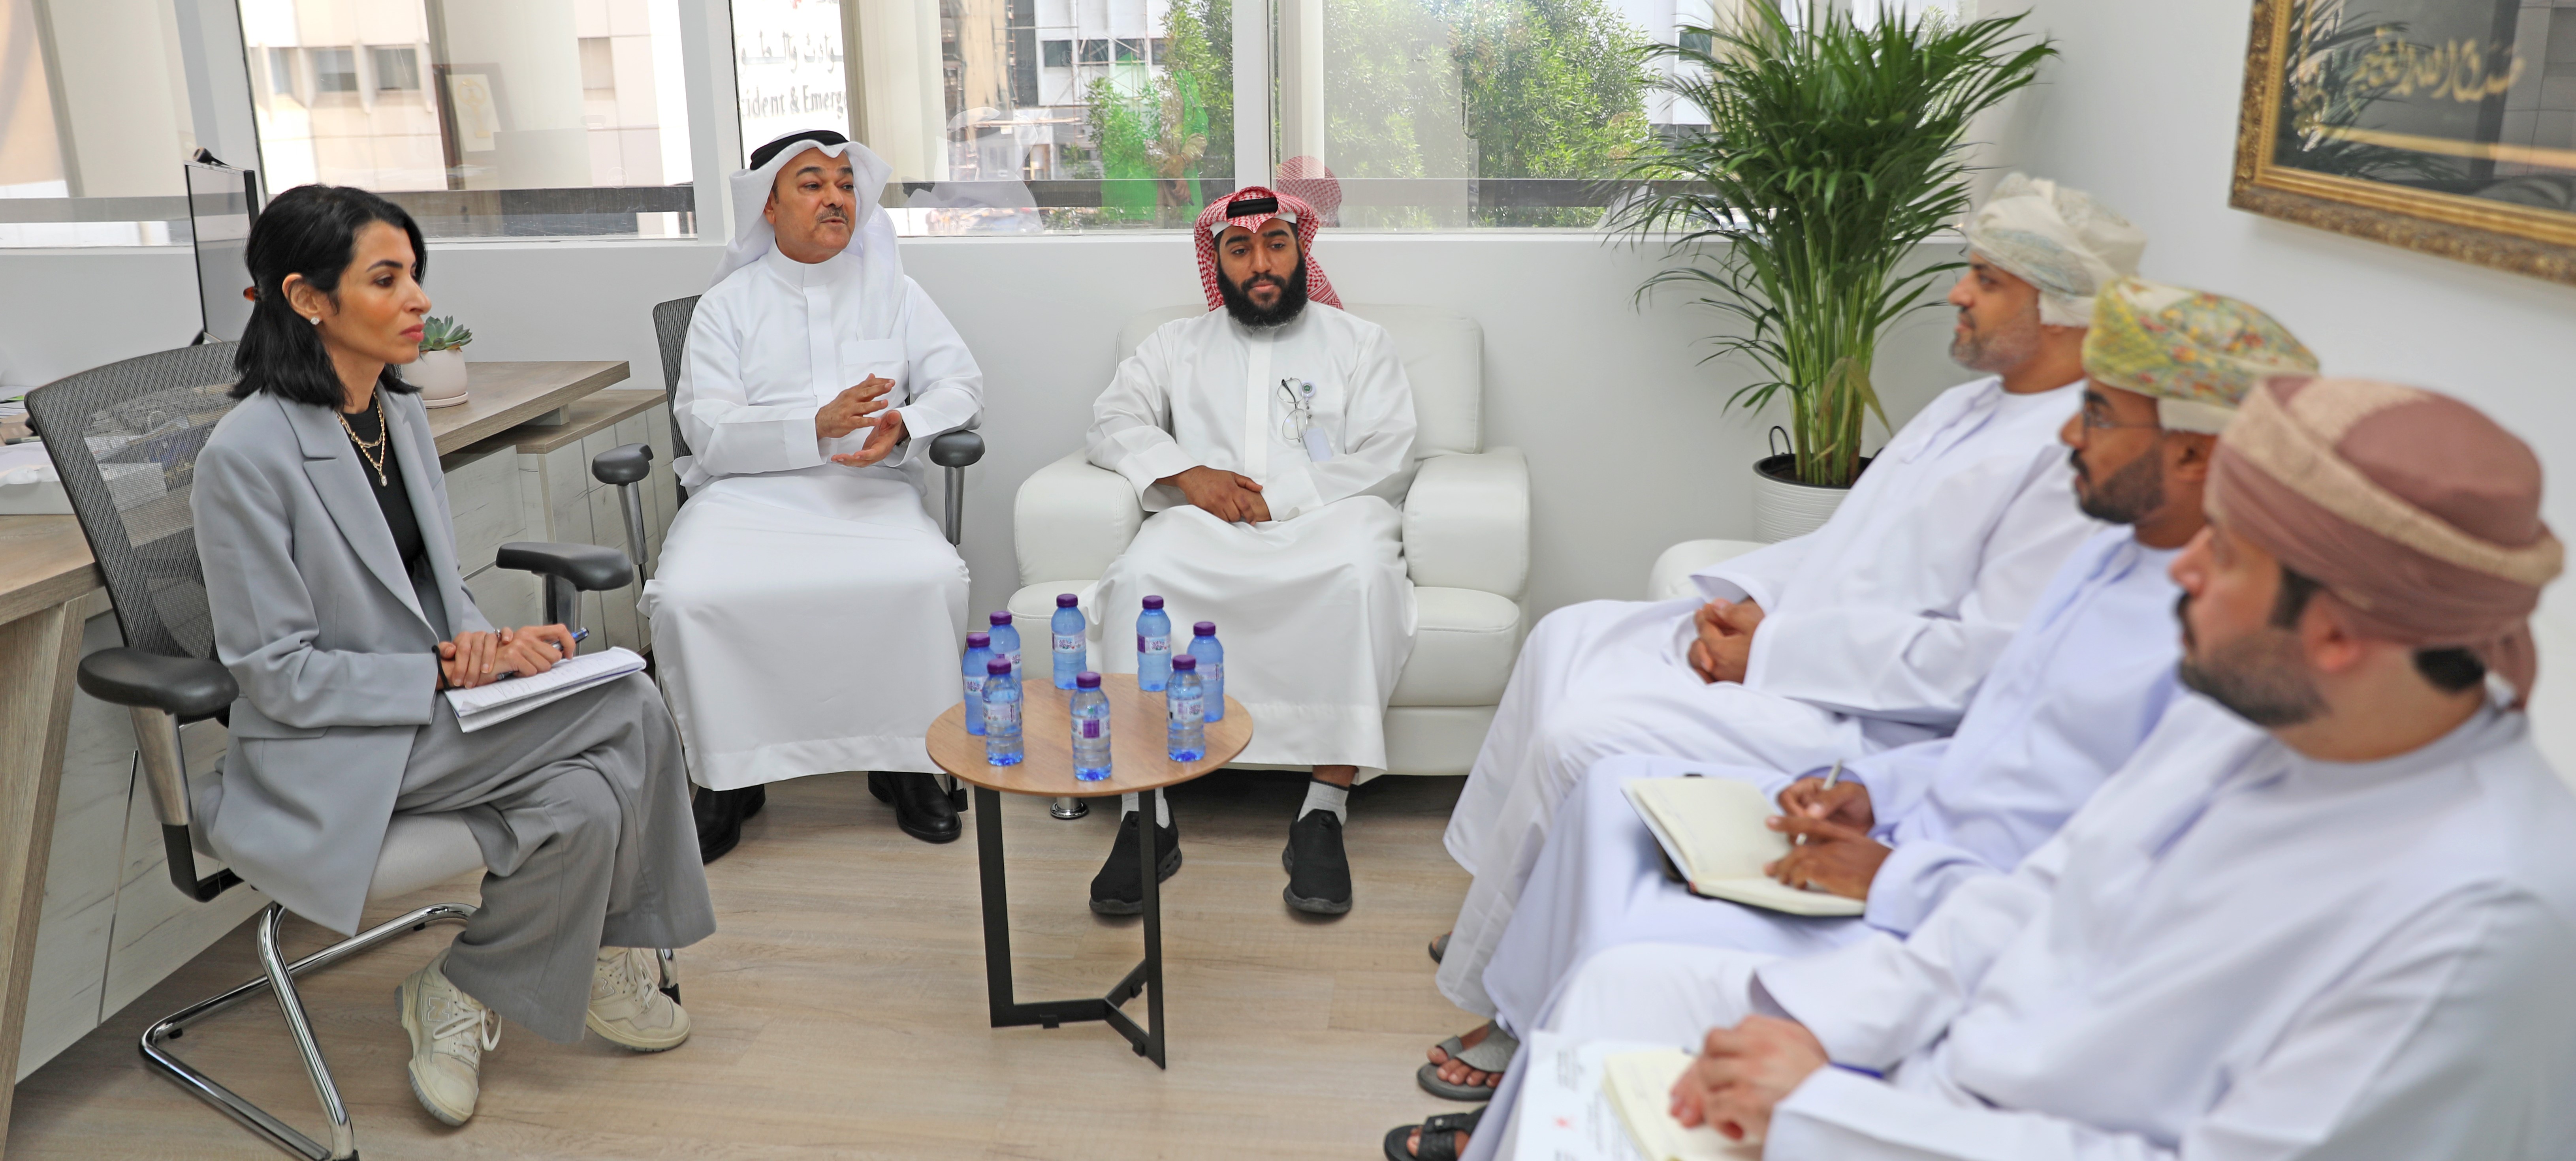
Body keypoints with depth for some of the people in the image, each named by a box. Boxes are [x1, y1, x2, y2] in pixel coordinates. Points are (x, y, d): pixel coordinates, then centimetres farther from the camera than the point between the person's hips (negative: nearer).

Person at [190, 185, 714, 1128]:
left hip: (438, 705, 8)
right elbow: (276, 674, -16)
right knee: (628, 712, -23)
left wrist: (489, 640, -7)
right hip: (328, 755, -8)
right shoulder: (246, 456, -17)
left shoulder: (402, 415, 7)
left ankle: (464, 994, 2)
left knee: (614, 755, -18)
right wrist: (443, 674, -19)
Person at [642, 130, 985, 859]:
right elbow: (707, 431, -2)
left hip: (870, 490, 1)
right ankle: (730, 777, -7)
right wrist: (819, 427, -17)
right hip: (749, 492, 0)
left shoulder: (892, 292, 17)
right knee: (687, 596, -29)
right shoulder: (728, 304, 10)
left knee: (933, 579, -31)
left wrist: (904, 426, -13)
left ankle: (905, 759, -10)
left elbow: (962, 384, 9)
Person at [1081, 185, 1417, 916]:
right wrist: (1186, 473, -8)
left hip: (1325, 519, -1)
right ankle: (1145, 815, -30)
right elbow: (1114, 420, 12)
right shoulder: (1180, 344, 25)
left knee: (1363, 574, -38)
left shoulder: (1359, 342, 18)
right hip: (1208, 526, 1)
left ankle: (1325, 811, -34)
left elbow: (1385, 461, 5)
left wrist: (1275, 497, -9)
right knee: (1139, 577, -33)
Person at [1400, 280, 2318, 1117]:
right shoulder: (2112, 558, 8)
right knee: (1621, 788, 7)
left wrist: (1893, 877, -22)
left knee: (1625, 944, -21)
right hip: (1900, 842, 10)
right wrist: (1867, 789, 2)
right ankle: (1522, 1031, 21)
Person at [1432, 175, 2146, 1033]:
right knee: (1568, 638, 8)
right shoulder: (1967, 407, 16)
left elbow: (1987, 660, -23)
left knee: (1585, 737, -22)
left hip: (1869, 722, -11)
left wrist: (1775, 650, -19)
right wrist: (1745, 601, -1)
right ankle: (1496, 914, 16)